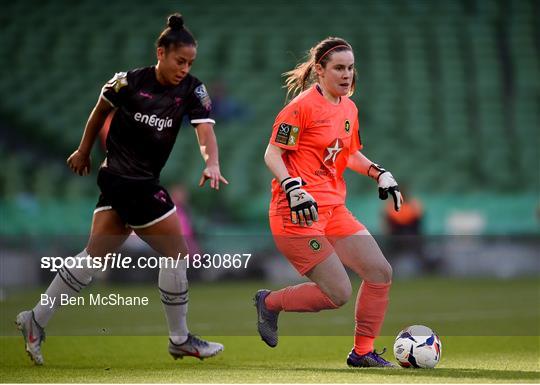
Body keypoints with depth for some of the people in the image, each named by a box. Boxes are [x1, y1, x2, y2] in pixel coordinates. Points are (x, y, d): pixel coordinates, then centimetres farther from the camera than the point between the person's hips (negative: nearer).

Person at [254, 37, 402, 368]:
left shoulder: (349, 108, 14)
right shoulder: (303, 106, -11)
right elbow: (272, 154, -12)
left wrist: (379, 173, 13)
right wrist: (293, 188, -27)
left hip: (333, 209, 8)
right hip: (298, 213, -8)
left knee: (381, 272, -1)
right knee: (339, 293, -12)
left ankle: (363, 352, 12)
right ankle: (270, 302, 12)